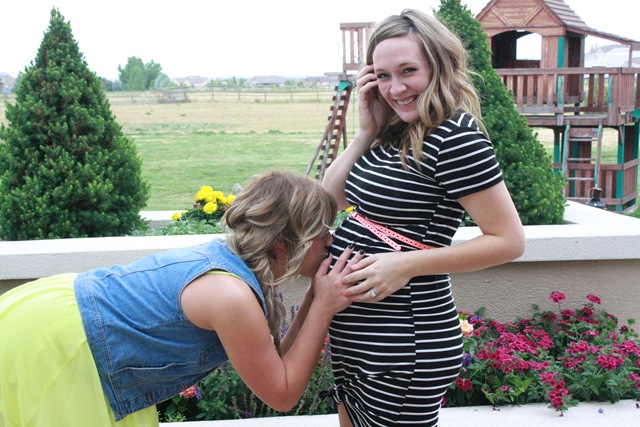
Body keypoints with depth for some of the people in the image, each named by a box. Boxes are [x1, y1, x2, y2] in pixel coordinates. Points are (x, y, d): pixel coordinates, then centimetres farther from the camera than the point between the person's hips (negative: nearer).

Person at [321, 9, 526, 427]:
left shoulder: (454, 137, -19)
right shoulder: (393, 134, 6)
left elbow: (508, 240, -19)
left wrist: (406, 265, -24)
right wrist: (367, 130, -3)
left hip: (402, 348, -9)